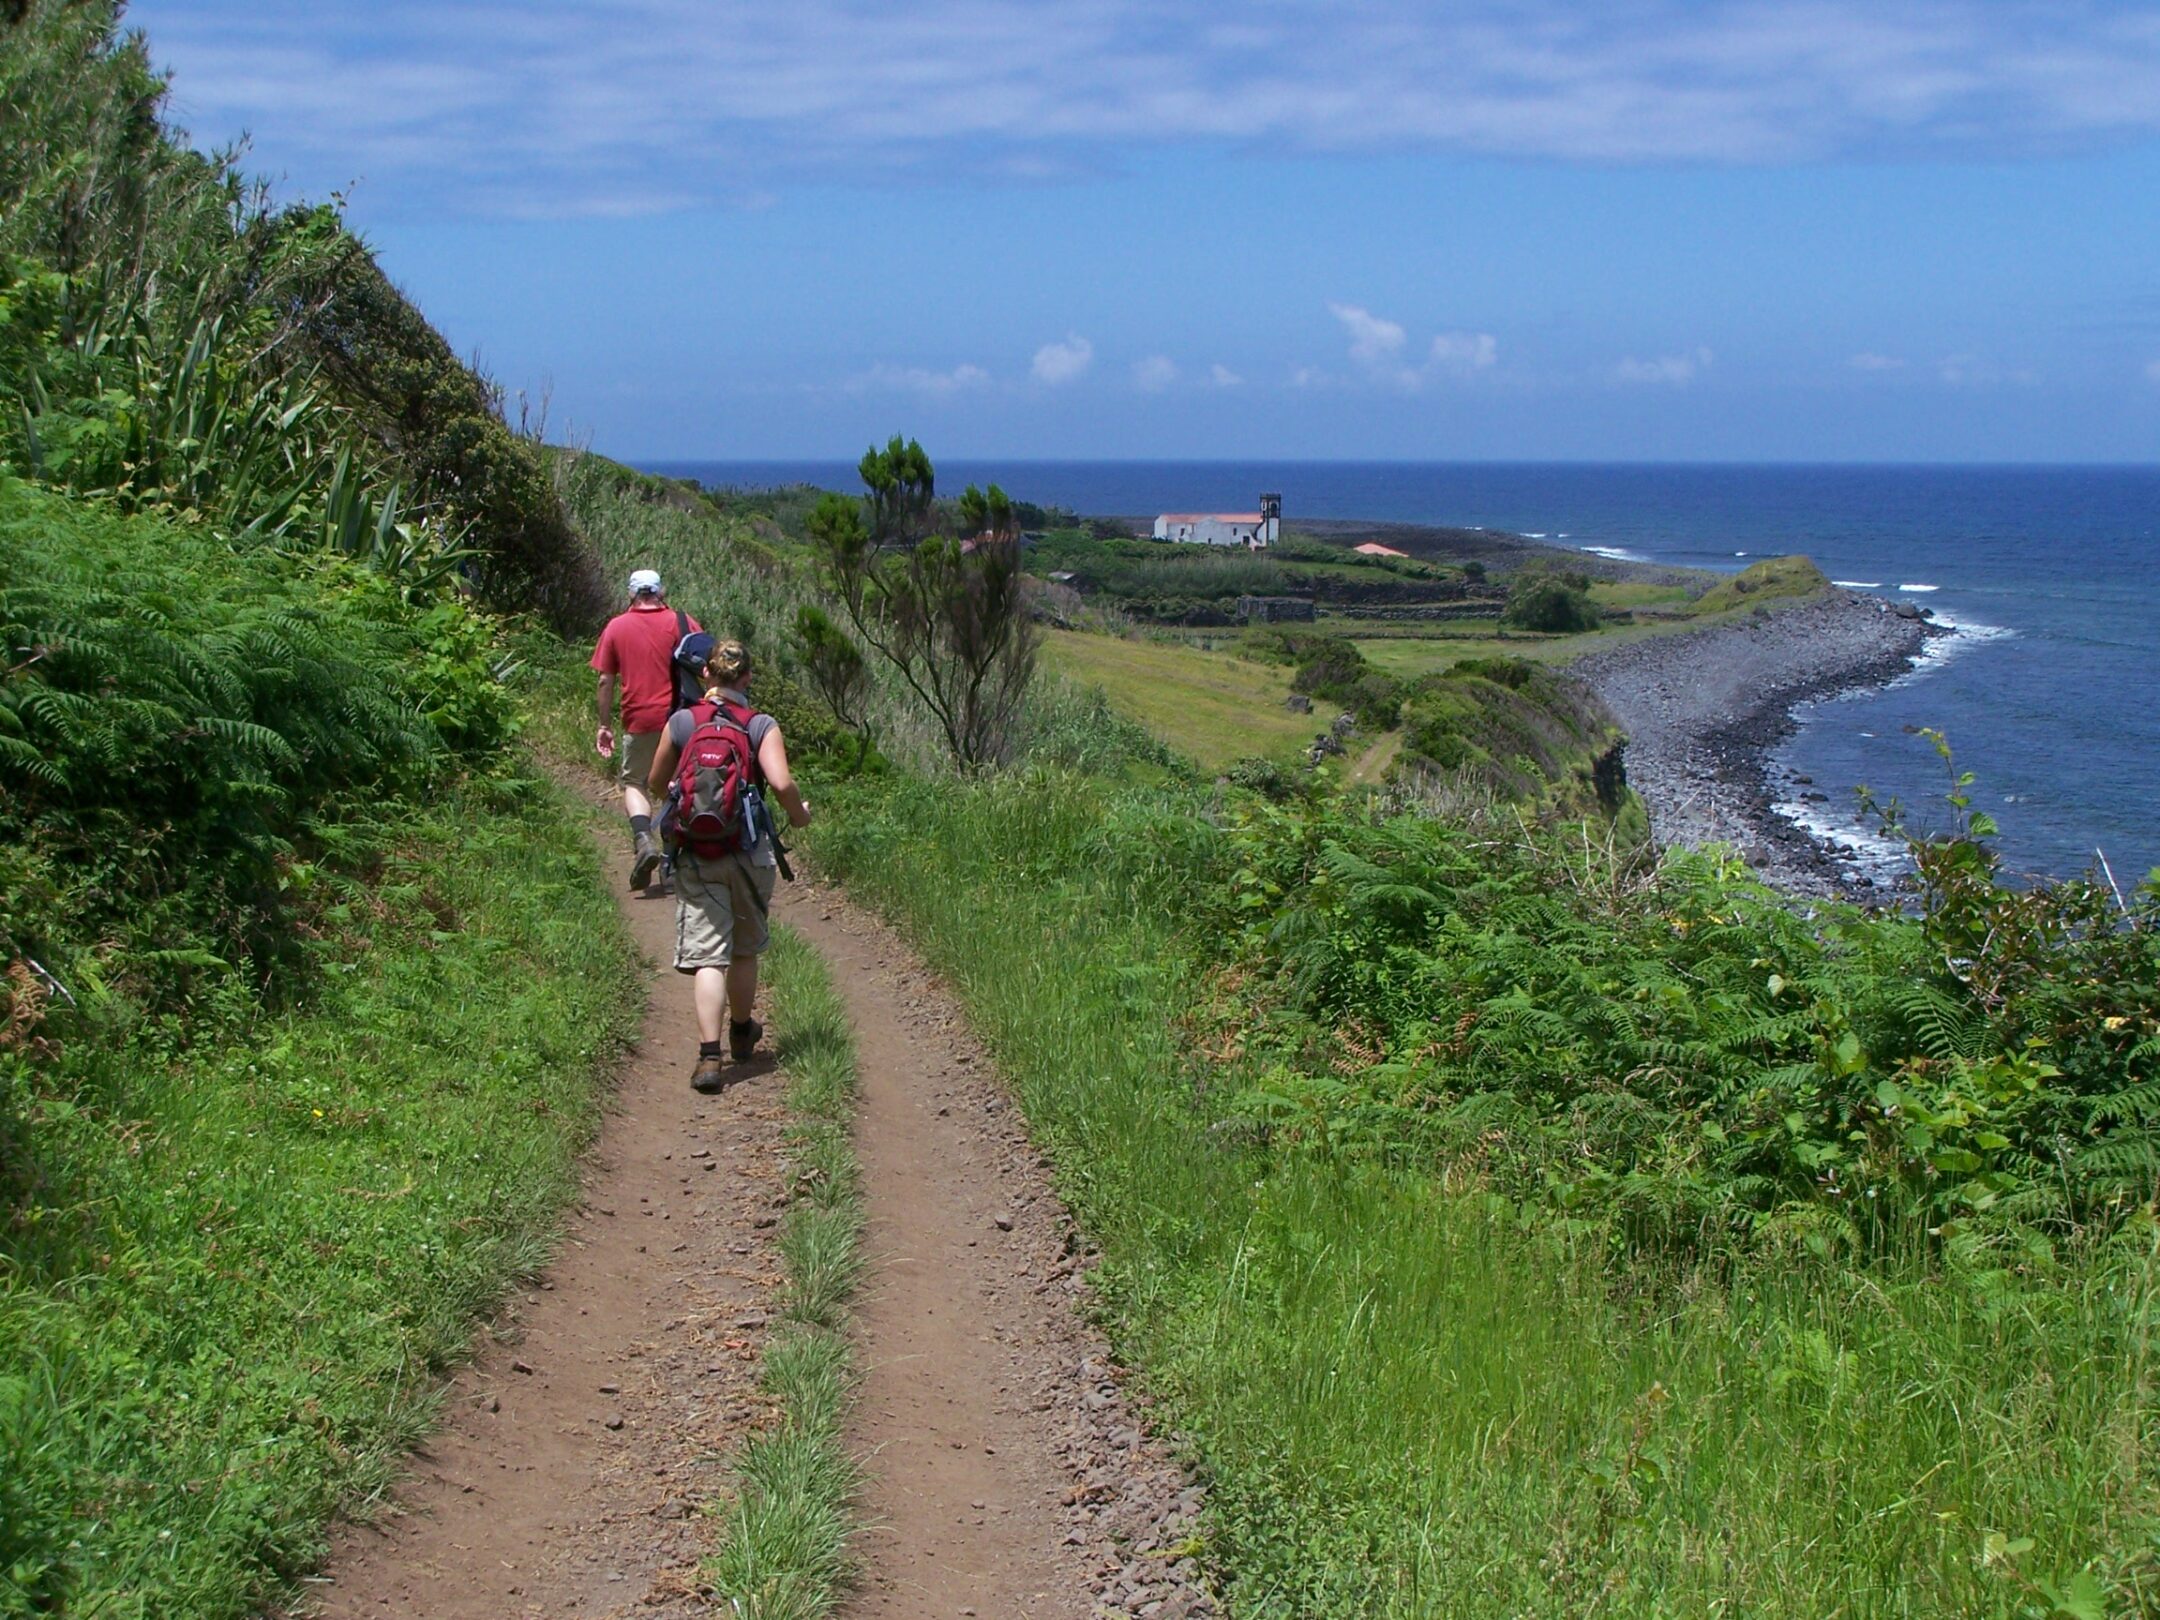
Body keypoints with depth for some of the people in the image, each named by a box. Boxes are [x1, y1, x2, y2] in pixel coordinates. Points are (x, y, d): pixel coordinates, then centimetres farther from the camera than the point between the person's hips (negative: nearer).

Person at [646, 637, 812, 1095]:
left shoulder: (680, 723, 0)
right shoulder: (763, 727, -4)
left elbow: (656, 784, 10)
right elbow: (781, 783, -17)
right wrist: (799, 814, 3)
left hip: (696, 855, 0)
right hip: (751, 853, 0)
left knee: (707, 954, -5)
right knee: (745, 950, 20)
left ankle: (710, 1055, -18)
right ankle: (741, 1033, 39)